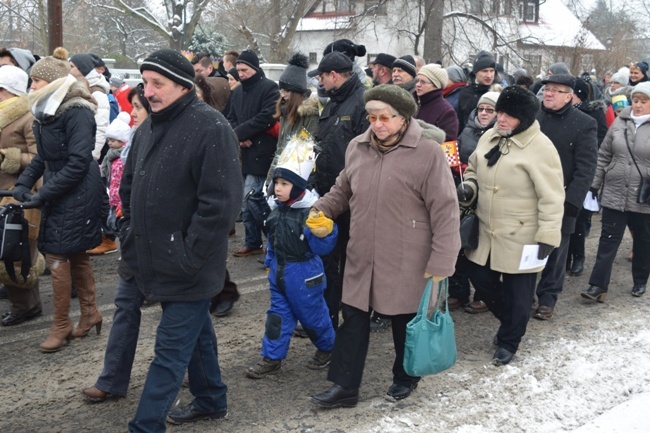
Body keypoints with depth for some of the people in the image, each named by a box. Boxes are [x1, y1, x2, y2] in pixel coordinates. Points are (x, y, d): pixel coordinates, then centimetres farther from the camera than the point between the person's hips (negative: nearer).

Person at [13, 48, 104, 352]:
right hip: (59, 196, 9)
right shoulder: (47, 112, 10)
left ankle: (61, 325, 7)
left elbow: (79, 162, -22)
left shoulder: (77, 113, -18)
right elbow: (42, 157, 14)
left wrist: (43, 194, -21)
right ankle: (89, 313, 28)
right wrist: (23, 184, 0)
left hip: (77, 195, -9)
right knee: (76, 255, 16)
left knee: (57, 256, -5)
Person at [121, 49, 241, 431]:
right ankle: (211, 400, 39)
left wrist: (187, 257, -21)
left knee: (171, 350, -1)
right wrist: (131, 237, 9)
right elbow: (130, 187, 19)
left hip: (188, 267, -8)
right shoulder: (150, 127, 8)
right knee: (196, 331, 22)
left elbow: (220, 202, -23)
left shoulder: (211, 128, -18)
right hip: (156, 258, 8)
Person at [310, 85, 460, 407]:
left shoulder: (428, 152, -15)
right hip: (361, 259, 5)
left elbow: (445, 211, -15)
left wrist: (441, 263, -17)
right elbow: (342, 191, 19)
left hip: (407, 263, -4)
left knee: (405, 322, 14)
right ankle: (345, 386, 23)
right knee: (353, 320, 10)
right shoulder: (357, 148, 3)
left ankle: (405, 378, 38)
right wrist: (319, 209, 1)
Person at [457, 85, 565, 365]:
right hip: (486, 231, 7)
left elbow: (551, 197, -17)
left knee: (517, 292, 8)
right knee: (480, 279, 16)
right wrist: (468, 188, -3)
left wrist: (547, 236, -19)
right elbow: (474, 170, 19)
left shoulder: (540, 147, -17)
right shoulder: (489, 137, 4)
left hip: (521, 237, -7)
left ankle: (509, 340, 29)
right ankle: (510, 319, 41)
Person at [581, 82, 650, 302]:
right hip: (614, 194, 2)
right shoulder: (620, 121, 2)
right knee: (608, 240, 2)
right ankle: (598, 286, 5)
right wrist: (594, 184, 7)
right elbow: (604, 155, 8)